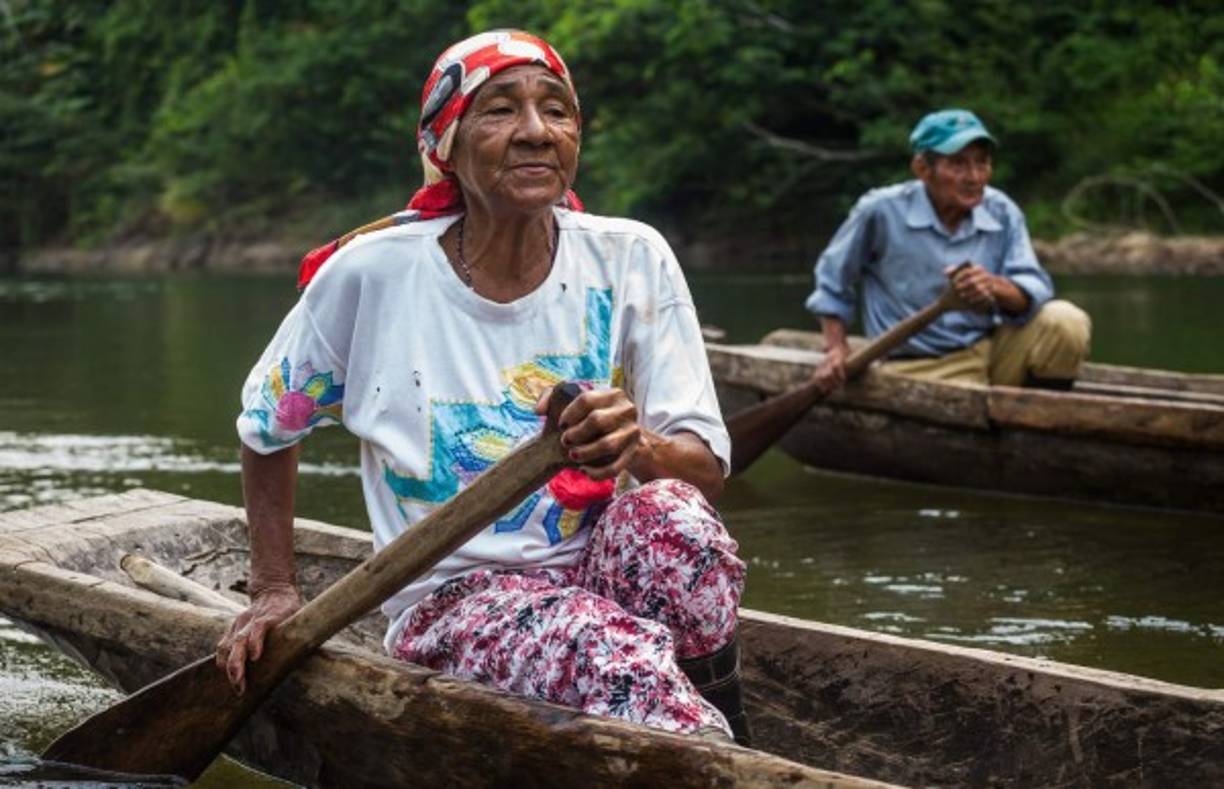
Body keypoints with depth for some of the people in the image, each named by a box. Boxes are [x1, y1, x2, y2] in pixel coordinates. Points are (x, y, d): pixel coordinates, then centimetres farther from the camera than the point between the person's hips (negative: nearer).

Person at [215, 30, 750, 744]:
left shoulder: (631, 260, -2)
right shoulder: (372, 274, -6)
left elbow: (708, 467, -6)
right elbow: (267, 424, 12)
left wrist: (640, 450, -29)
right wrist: (275, 591, 9)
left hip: (605, 575, 2)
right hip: (450, 599, -2)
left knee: (667, 513, -34)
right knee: (620, 655, -36)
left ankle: (718, 720, -13)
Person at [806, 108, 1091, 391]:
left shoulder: (1002, 213, 1)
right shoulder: (881, 211, -7)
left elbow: (1035, 290, -8)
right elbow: (832, 281, 7)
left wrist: (996, 286, -30)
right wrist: (836, 348, -1)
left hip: (993, 354, 4)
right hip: (921, 370, -4)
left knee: (1067, 323, -20)